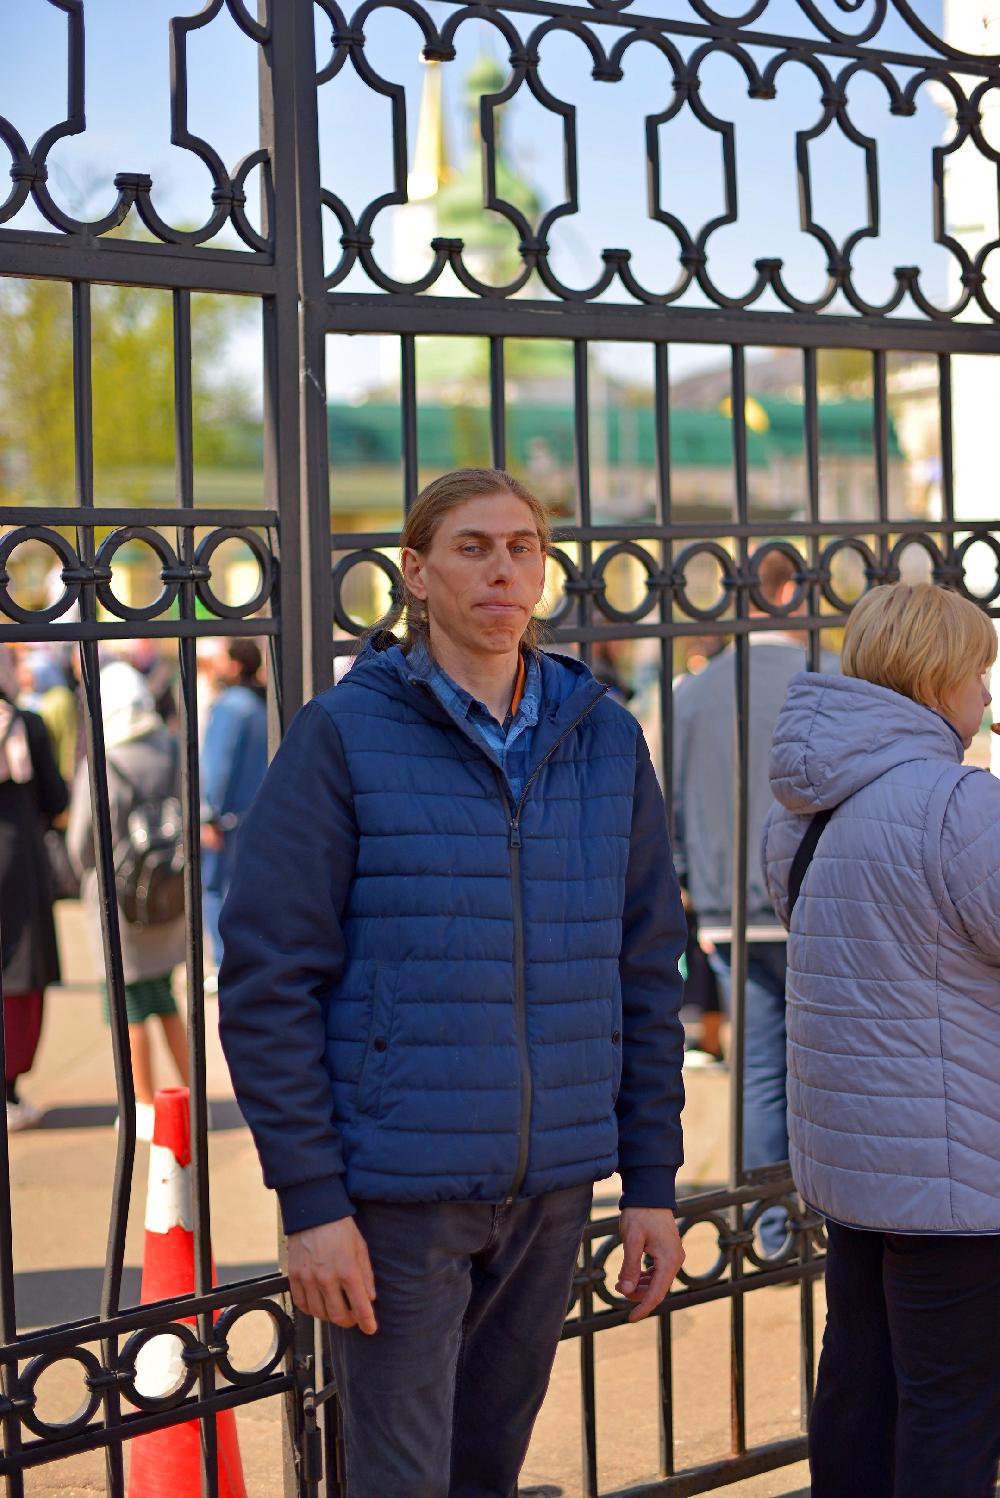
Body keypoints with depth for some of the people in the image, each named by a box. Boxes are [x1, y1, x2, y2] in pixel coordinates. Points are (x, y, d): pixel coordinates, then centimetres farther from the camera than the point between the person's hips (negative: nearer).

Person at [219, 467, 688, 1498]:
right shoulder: (345, 735, -6)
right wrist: (309, 1198, -13)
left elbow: (648, 974, 11)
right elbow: (267, 978, -9)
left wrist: (652, 1182, 9)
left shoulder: (606, 742, 7)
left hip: (554, 1186, 4)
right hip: (394, 1190, -4)